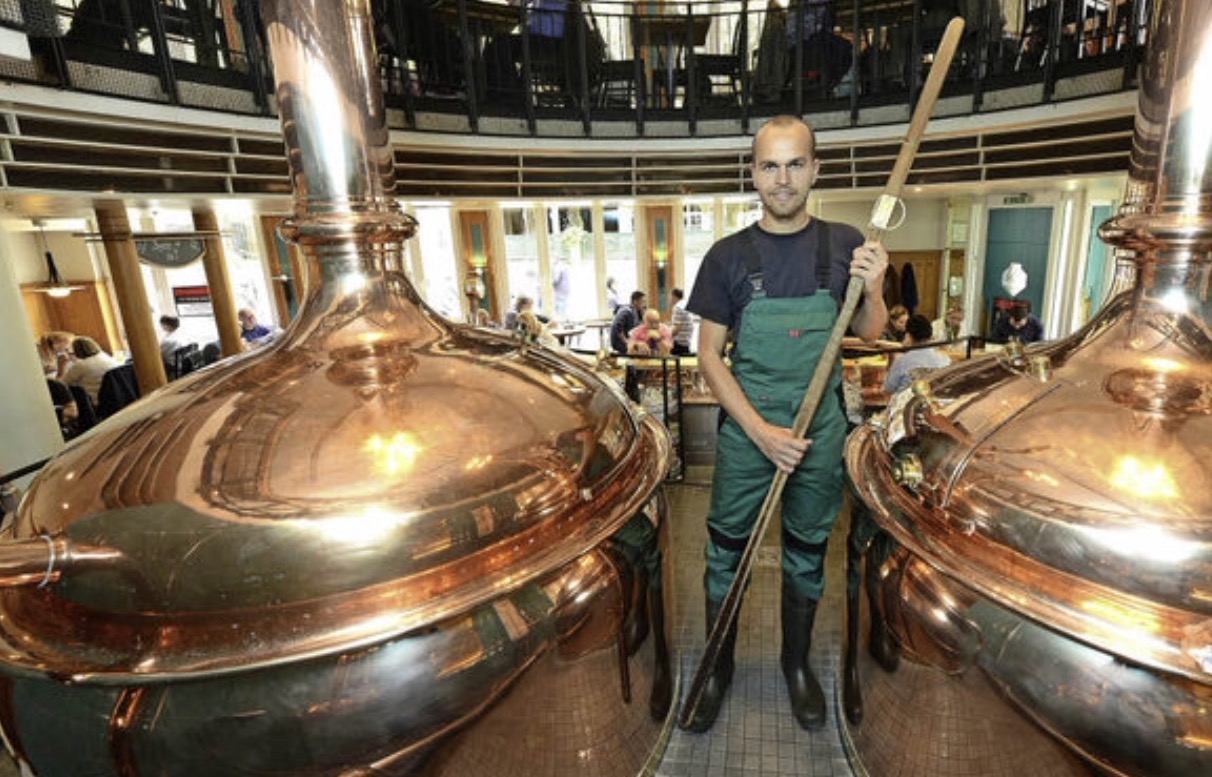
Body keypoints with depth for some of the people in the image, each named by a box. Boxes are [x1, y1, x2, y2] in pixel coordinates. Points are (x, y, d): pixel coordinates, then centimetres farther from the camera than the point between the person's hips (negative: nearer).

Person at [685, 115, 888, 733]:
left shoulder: (845, 245, -1)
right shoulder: (728, 256, -6)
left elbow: (868, 335, 7)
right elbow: (709, 355, -6)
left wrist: (873, 291, -16)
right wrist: (761, 431, -15)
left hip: (821, 432, 2)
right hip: (746, 432, -1)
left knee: (807, 554, 17)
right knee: (726, 553, 11)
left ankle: (797, 664, 41)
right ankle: (719, 666, 34)